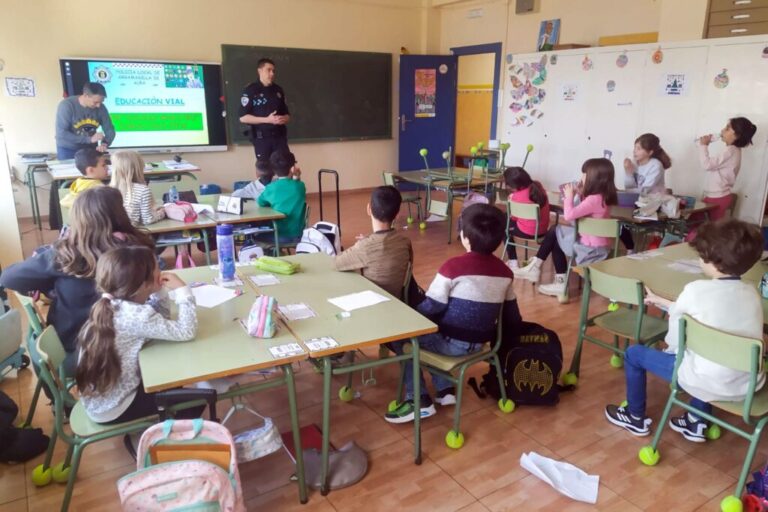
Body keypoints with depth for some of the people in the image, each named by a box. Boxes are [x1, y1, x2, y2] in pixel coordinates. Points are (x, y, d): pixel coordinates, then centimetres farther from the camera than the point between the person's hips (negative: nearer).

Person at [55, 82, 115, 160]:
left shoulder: (101, 108, -11)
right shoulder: (66, 105, -20)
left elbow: (110, 130, -6)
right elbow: (61, 134, -24)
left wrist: (104, 144, -26)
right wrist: (89, 139, -31)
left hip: (90, 149, 3)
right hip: (68, 151, -3)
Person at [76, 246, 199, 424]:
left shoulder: (112, 304, -2)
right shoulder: (137, 316, -29)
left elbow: (160, 320, 11)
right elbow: (186, 332, -32)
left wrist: (158, 292, -4)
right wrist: (182, 290, -24)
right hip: (113, 409, -8)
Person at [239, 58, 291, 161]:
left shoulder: (278, 90, 13)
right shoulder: (251, 90, -3)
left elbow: (287, 114, 21)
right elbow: (243, 117, -9)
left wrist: (284, 119, -4)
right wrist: (267, 119, -17)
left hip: (280, 136, 4)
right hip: (261, 137, -4)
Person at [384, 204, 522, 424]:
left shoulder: (453, 266, -20)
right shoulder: (505, 272, -2)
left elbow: (431, 308, -15)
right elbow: (512, 319, 6)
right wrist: (492, 334, 24)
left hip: (452, 342, -7)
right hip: (479, 343, 7)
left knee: (399, 335, 11)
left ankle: (419, 400, 6)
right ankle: (445, 390, 24)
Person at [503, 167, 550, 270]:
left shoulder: (516, 197, -24)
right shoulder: (538, 185, -7)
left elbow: (514, 217, -7)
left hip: (528, 232, -7)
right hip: (543, 229, 7)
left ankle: (513, 262, 20)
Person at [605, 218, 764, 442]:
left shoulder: (696, 289, -15)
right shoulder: (752, 292, 4)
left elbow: (675, 340, -4)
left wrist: (672, 351, 18)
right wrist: (661, 301, 28)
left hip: (710, 382, -7)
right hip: (748, 384, 7)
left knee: (634, 353, 11)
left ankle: (636, 418, 29)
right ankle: (697, 423, 37)